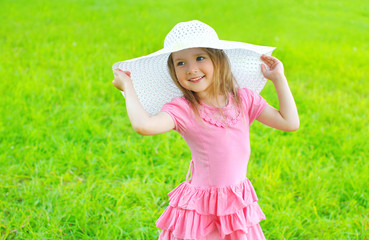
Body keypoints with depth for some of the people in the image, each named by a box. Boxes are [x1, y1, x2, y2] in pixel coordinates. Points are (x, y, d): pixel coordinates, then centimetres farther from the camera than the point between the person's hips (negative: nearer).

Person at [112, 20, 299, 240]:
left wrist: (279, 78, 2)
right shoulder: (181, 109, -11)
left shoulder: (243, 99, 1)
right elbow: (143, 125, -30)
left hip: (239, 204, 3)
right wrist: (128, 86, -16)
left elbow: (290, 123, -1)